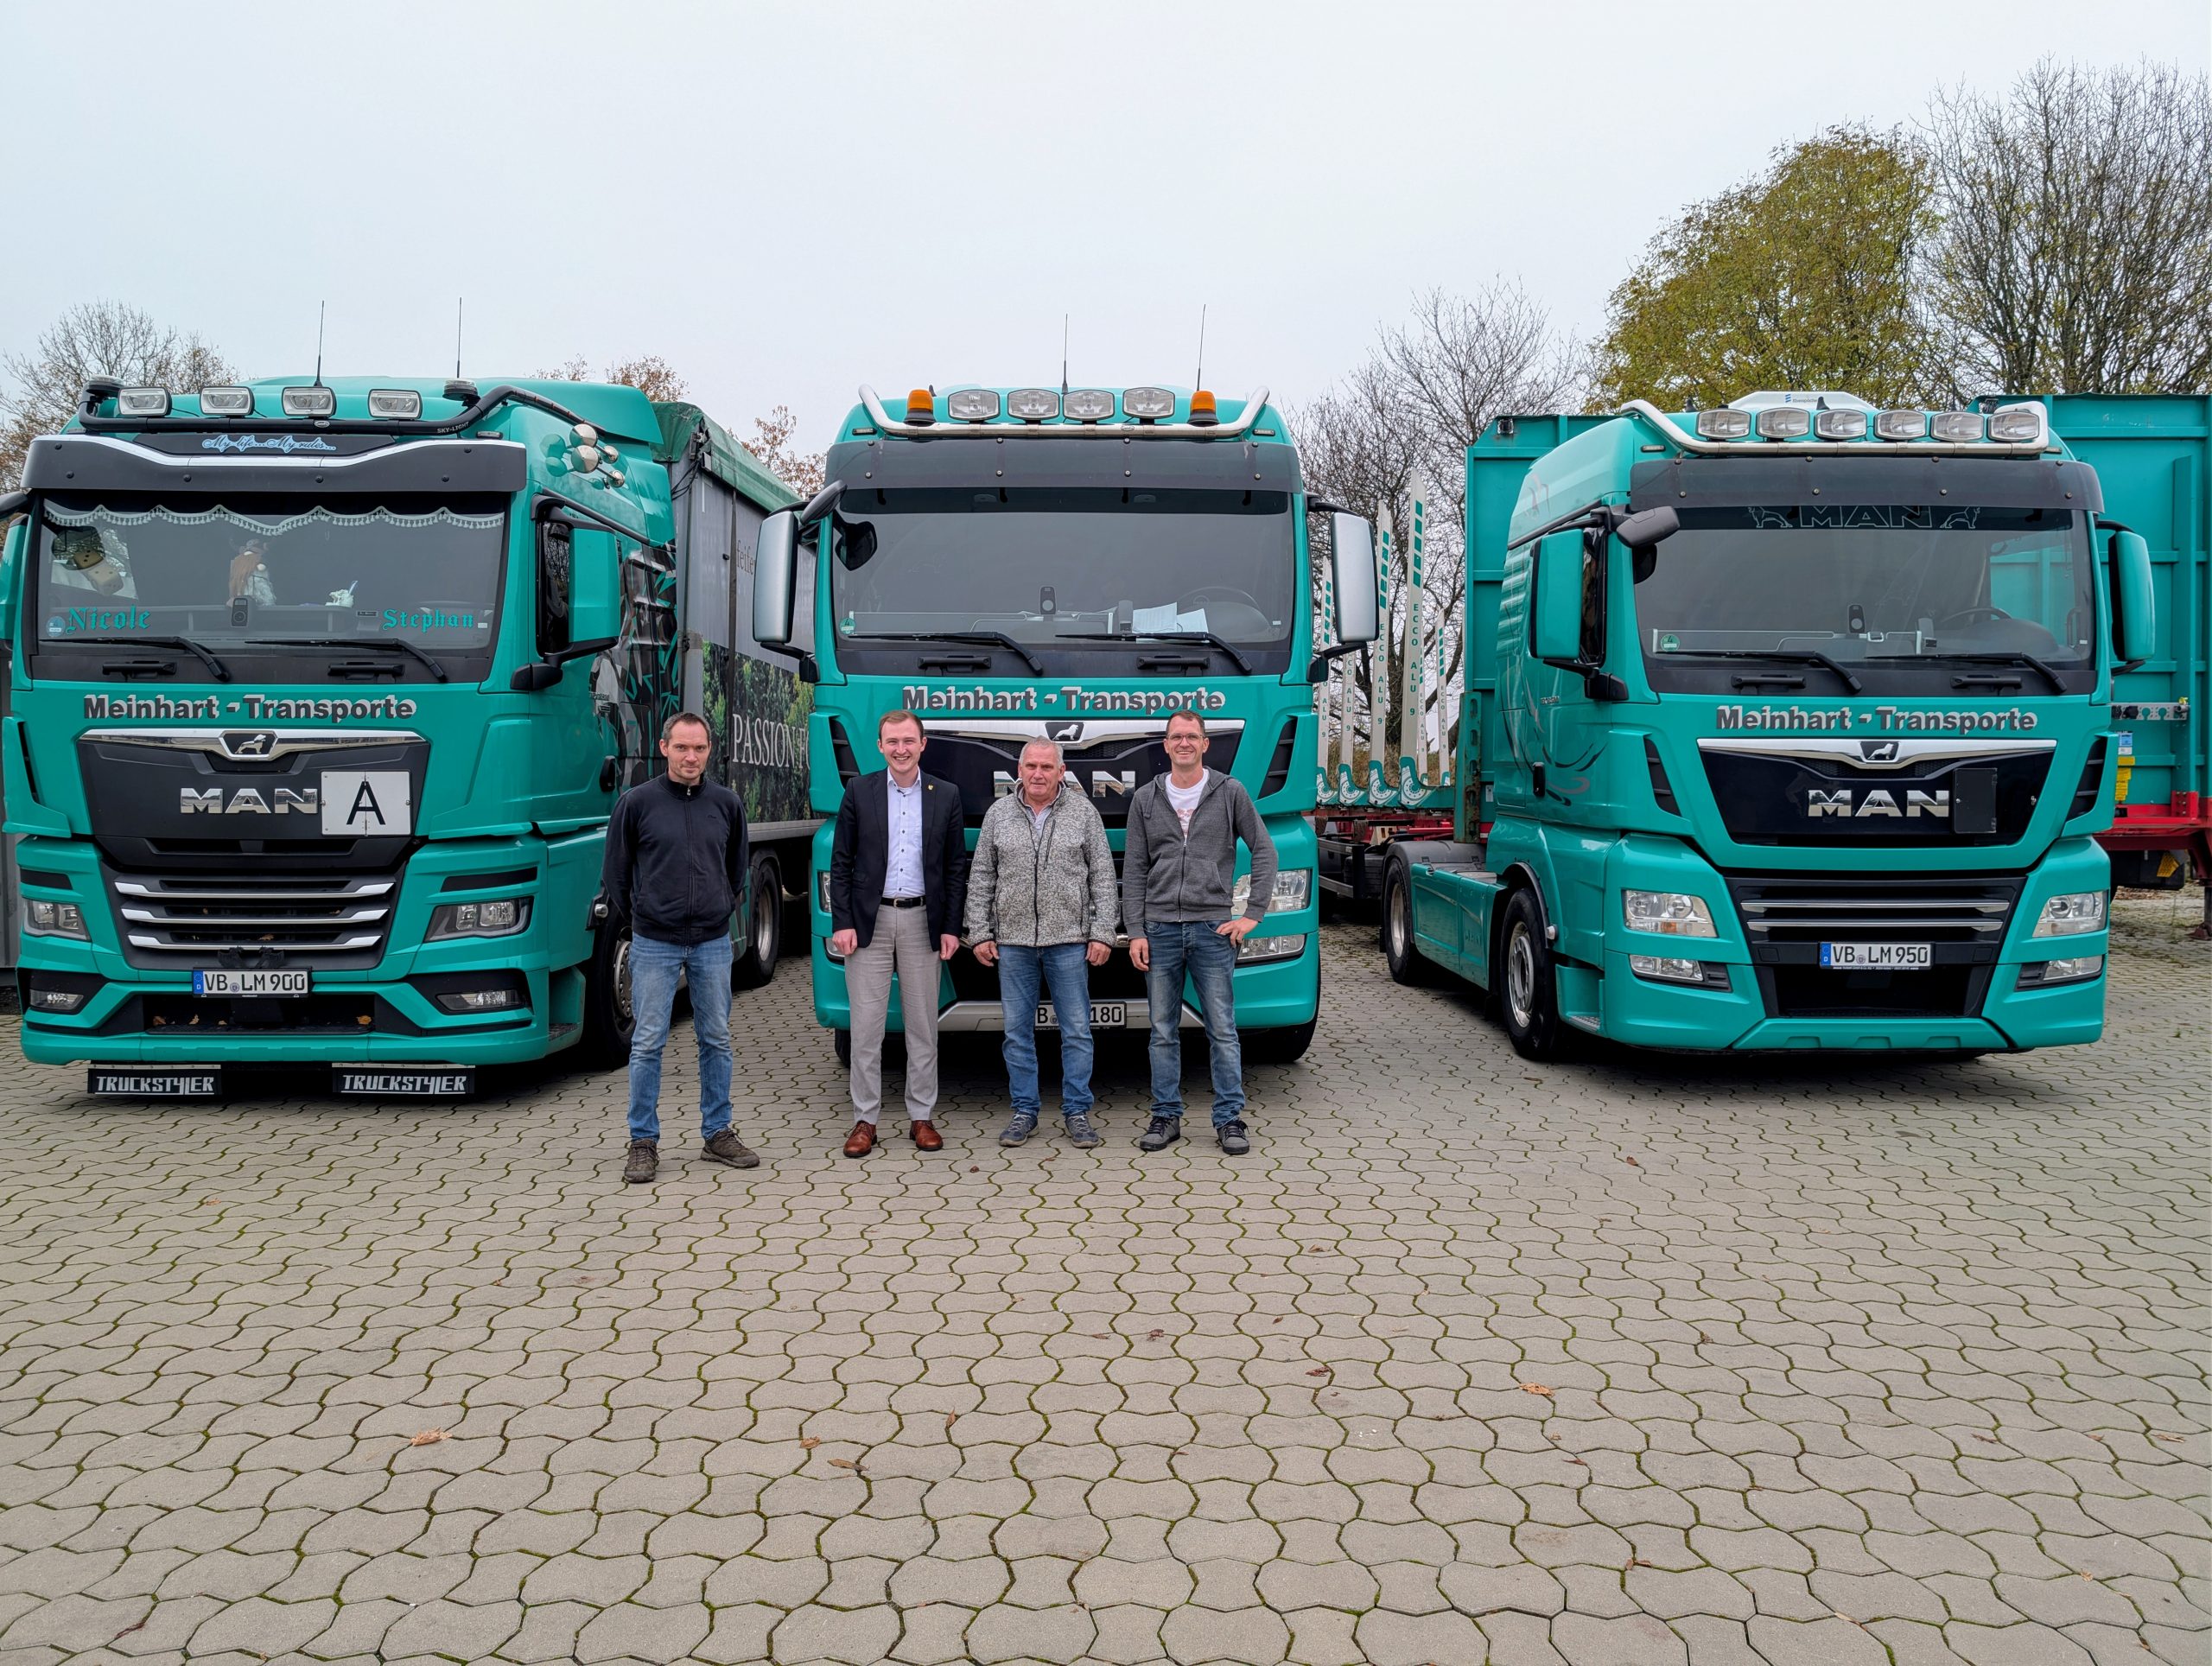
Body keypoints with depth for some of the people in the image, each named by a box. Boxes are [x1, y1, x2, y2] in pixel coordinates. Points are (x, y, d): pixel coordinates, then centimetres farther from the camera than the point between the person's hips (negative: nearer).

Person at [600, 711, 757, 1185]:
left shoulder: (726, 804, 4)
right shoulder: (637, 802, -5)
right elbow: (615, 871, 3)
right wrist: (628, 922, 4)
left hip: (713, 942, 3)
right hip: (654, 944, -3)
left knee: (717, 1040, 9)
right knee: (648, 1044, 1)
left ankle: (718, 1133, 20)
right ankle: (644, 1142, 10)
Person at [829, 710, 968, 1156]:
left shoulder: (946, 796, 4)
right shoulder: (859, 791, 2)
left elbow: (956, 867, 6)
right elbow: (841, 863, 2)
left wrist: (951, 927, -1)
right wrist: (841, 922, -6)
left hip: (922, 922, 1)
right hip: (869, 920, -1)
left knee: (923, 1024, 7)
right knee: (866, 1025, 2)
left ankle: (922, 1116, 17)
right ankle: (864, 1120, 10)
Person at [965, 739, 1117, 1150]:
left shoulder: (1083, 812, 2)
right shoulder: (998, 814, 6)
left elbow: (1103, 876, 3)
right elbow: (980, 878, 9)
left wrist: (1102, 932, -4)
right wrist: (979, 933, 2)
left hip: (1069, 941, -1)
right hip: (1012, 942, 2)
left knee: (1076, 1031, 2)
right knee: (1017, 1031, 7)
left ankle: (1077, 1112, 12)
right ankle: (1024, 1112, 17)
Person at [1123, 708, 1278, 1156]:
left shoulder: (1229, 792, 2)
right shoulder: (1145, 799, 7)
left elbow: (1264, 851, 4)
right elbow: (1134, 871, 7)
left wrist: (1253, 915, -2)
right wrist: (1135, 931, -1)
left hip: (1212, 929, -2)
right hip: (1159, 929, 2)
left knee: (1222, 1031, 2)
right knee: (1163, 1031, 8)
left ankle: (1229, 1119, 10)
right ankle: (1166, 1117, 17)